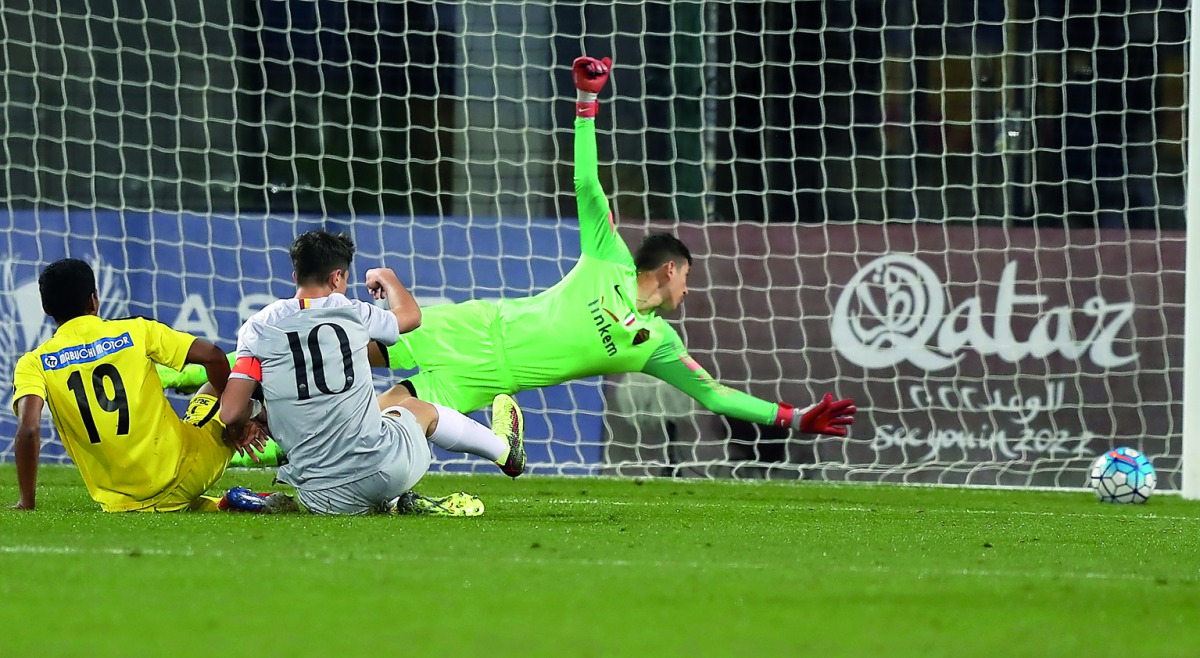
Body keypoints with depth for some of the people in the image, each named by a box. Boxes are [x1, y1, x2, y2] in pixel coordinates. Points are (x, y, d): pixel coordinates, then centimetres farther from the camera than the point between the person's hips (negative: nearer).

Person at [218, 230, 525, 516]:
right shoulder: (351, 313, 0)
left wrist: (259, 414, 15)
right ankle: (503, 448, 58)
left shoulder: (258, 328, -1)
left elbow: (232, 415, -9)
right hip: (384, 468, -1)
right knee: (414, 406, 35)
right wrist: (387, 278, 45)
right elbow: (411, 315, 24)